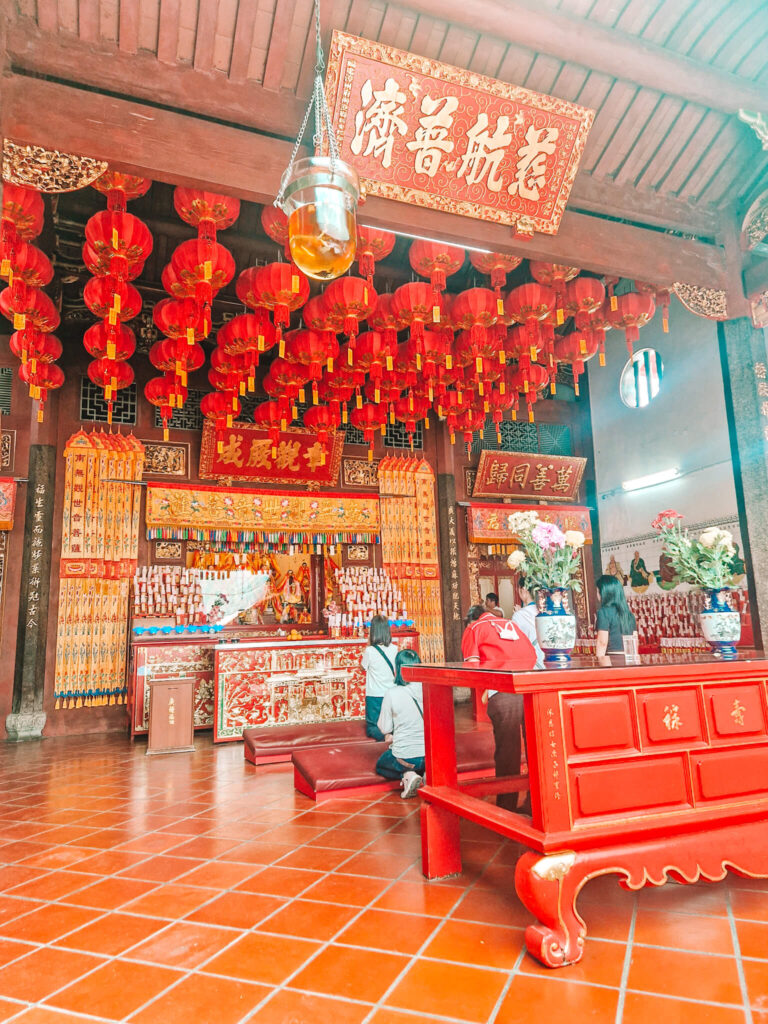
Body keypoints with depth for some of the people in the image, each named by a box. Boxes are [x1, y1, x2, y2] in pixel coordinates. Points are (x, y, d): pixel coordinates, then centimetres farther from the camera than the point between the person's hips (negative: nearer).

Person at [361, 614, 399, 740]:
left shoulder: (370, 651, -17)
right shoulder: (394, 649, -5)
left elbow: (364, 666, 3)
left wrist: (368, 644, 4)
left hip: (374, 695, -3)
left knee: (372, 729, 7)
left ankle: (382, 734, -22)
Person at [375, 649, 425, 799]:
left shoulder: (392, 693, -16)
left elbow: (384, 729, -7)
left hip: (404, 757, -4)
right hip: (430, 755, 4)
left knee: (380, 765, 29)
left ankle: (407, 775, 0)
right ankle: (426, 774, 6)